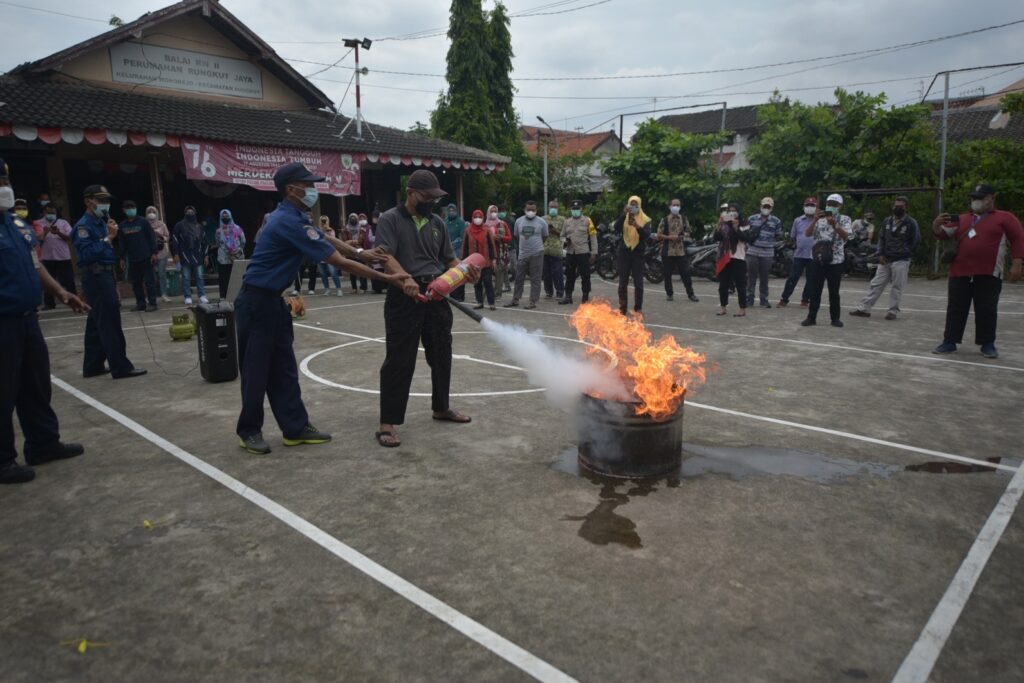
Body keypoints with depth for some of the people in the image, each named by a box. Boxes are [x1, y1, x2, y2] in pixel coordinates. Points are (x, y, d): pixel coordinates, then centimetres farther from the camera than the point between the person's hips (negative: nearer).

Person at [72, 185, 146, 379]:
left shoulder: (101, 223, 15)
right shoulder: (84, 225, -12)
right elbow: (87, 254, -22)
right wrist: (107, 238, -21)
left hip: (104, 276, 10)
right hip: (96, 278, -10)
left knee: (97, 324, 13)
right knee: (110, 324, -9)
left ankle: (92, 366, 21)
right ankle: (121, 367, -6)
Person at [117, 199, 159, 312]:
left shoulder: (143, 222, -1)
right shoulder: (122, 226, 10)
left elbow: (151, 237, -4)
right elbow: (121, 243, 12)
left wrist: (154, 252, -10)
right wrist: (121, 258, 8)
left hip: (146, 257, -4)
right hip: (132, 259, 4)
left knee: (149, 281, -3)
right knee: (136, 282, 7)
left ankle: (152, 303, 1)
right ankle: (141, 303, 14)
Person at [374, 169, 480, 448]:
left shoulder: (438, 223, 14)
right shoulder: (390, 219, -4)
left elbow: (449, 259, 15)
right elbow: (385, 256, -17)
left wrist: (466, 273, -7)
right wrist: (405, 278, -36)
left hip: (437, 296, 6)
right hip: (404, 297, -6)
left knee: (442, 355, 16)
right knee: (399, 361, -5)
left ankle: (441, 407, 35)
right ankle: (388, 423, 2)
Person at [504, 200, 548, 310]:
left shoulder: (541, 222, -3)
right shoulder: (519, 221, 5)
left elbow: (544, 237, 7)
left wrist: (535, 244, 11)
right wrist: (525, 243, 14)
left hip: (537, 254, -3)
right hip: (522, 254, 4)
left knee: (535, 279, 1)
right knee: (519, 278, 10)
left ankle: (533, 301, 6)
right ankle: (515, 300, 20)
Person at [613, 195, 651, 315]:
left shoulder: (645, 220, 5)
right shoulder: (623, 218, 6)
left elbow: (647, 235, -12)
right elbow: (616, 228, -14)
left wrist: (638, 226, -30)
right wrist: (623, 214, -27)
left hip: (638, 252, 0)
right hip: (624, 252, 0)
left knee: (638, 282, -1)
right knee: (623, 282, 2)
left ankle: (638, 308, 7)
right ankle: (622, 308, 7)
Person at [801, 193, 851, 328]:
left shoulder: (845, 219, 3)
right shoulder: (819, 219, 9)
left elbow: (845, 236, -13)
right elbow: (807, 234, -4)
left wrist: (835, 225, -28)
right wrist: (814, 220, -18)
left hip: (835, 261, -1)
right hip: (817, 259, 1)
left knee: (834, 292, 5)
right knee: (815, 291, 2)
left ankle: (835, 318, 14)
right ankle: (811, 317, 7)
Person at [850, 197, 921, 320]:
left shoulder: (911, 223, -4)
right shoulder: (887, 221, 10)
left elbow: (916, 241, 0)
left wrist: (906, 254, 3)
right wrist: (881, 254, 3)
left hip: (901, 261, -4)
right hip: (885, 259, 5)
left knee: (897, 287, 0)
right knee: (876, 284, 4)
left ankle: (893, 311, 8)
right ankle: (864, 308, 4)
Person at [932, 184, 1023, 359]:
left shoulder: (1005, 217, 5)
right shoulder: (961, 219, 16)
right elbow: (944, 234, 15)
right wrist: (937, 226, -10)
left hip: (989, 274, -3)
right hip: (960, 273, 3)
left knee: (987, 310, 2)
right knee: (955, 309, 4)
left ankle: (988, 344, 13)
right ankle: (950, 341, 11)